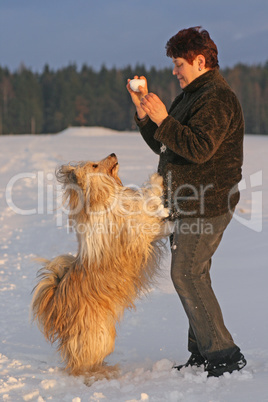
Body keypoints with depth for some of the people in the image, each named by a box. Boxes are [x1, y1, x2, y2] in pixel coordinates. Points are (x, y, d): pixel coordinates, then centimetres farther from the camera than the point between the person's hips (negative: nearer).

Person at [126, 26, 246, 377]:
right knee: (190, 275, 12)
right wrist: (144, 110, 8)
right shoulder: (193, 96, 19)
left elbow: (200, 148, -28)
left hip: (207, 204, -11)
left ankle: (224, 354, -7)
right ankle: (202, 353, 19)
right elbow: (163, 145, 19)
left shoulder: (217, 98, -15)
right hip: (188, 204, 11)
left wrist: (163, 120, -26)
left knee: (187, 275, -12)